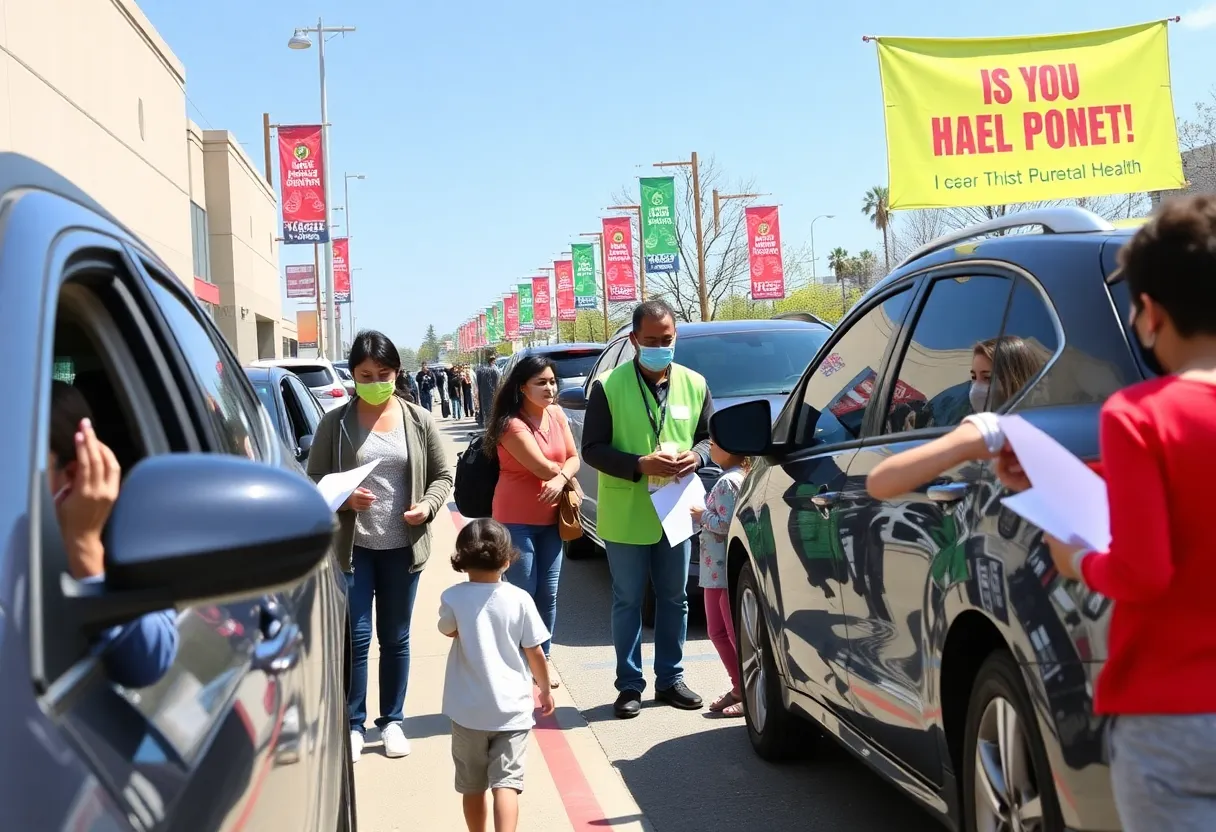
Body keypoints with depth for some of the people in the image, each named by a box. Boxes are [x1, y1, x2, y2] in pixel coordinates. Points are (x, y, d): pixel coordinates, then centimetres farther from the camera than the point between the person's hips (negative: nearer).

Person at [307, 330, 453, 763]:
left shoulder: (419, 420, 1)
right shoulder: (335, 423, -3)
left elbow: (442, 476, 7)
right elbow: (315, 482, 1)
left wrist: (428, 506, -12)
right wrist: (344, 500, -18)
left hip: (402, 546, 2)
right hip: (352, 546, -1)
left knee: (395, 637, 11)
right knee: (356, 636, 0)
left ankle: (392, 720, 24)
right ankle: (352, 723, 15)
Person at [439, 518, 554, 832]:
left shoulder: (453, 598, -11)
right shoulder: (519, 599, -10)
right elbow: (535, 653, -2)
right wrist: (545, 690, 13)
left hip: (468, 709, 1)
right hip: (512, 708, -1)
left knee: (472, 786, 16)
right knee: (506, 782, -4)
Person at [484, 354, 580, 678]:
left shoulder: (557, 414, 5)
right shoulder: (512, 425, -16)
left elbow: (573, 458, 4)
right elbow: (543, 468, -19)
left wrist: (561, 479, -17)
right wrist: (570, 479, -2)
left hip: (551, 518, 6)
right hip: (516, 520, -6)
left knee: (548, 593, 9)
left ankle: (543, 657, 21)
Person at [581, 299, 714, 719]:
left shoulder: (694, 384, 3)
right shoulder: (608, 386, -9)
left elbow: (710, 436, 11)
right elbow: (592, 449, -10)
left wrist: (696, 456, -12)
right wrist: (641, 465, -22)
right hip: (625, 516, -3)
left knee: (673, 600, 13)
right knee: (628, 601, 6)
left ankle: (670, 679, 26)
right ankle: (629, 685, 17)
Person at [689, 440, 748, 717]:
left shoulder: (728, 481, -16)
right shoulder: (735, 477, 14)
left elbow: (726, 524, -23)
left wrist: (701, 515, -10)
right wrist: (703, 515, 10)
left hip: (727, 571, -10)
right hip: (716, 571, 10)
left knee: (736, 633, -4)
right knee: (717, 632, 14)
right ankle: (739, 687, 22)